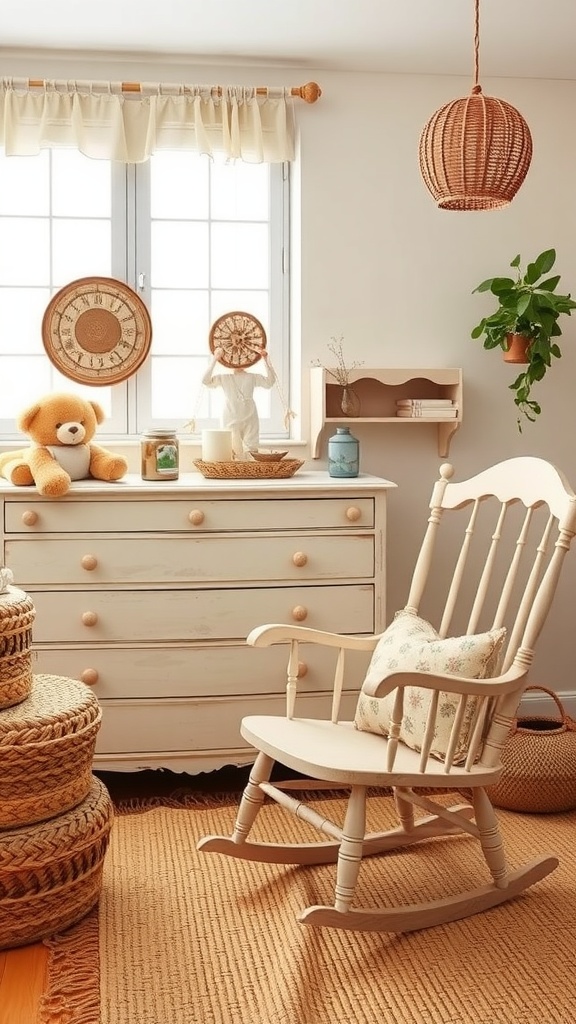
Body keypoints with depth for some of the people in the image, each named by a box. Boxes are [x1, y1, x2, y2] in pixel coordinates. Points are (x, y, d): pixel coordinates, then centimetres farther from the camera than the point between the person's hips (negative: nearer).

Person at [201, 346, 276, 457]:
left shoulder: (253, 377, 8)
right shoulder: (224, 378, 6)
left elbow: (270, 381, -3)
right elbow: (206, 381, -7)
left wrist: (266, 360, -11)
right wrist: (214, 360, -13)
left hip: (250, 421, 1)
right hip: (230, 421, -1)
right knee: (233, 453, -6)